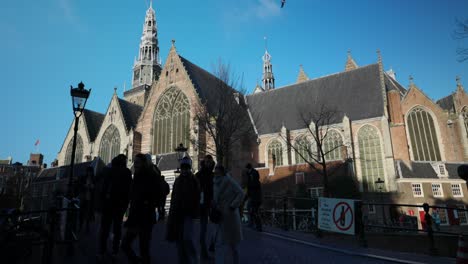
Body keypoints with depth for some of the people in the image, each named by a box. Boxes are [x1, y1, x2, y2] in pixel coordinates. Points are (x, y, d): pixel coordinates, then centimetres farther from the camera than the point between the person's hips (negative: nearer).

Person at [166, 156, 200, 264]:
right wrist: (172, 211, 9)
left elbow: (197, 198, -6)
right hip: (177, 213, 5)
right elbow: (173, 197, 14)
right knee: (179, 239, 8)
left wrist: (195, 212, -11)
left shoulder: (193, 180, -2)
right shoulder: (178, 180, 11)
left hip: (188, 213, -5)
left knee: (187, 238, -14)